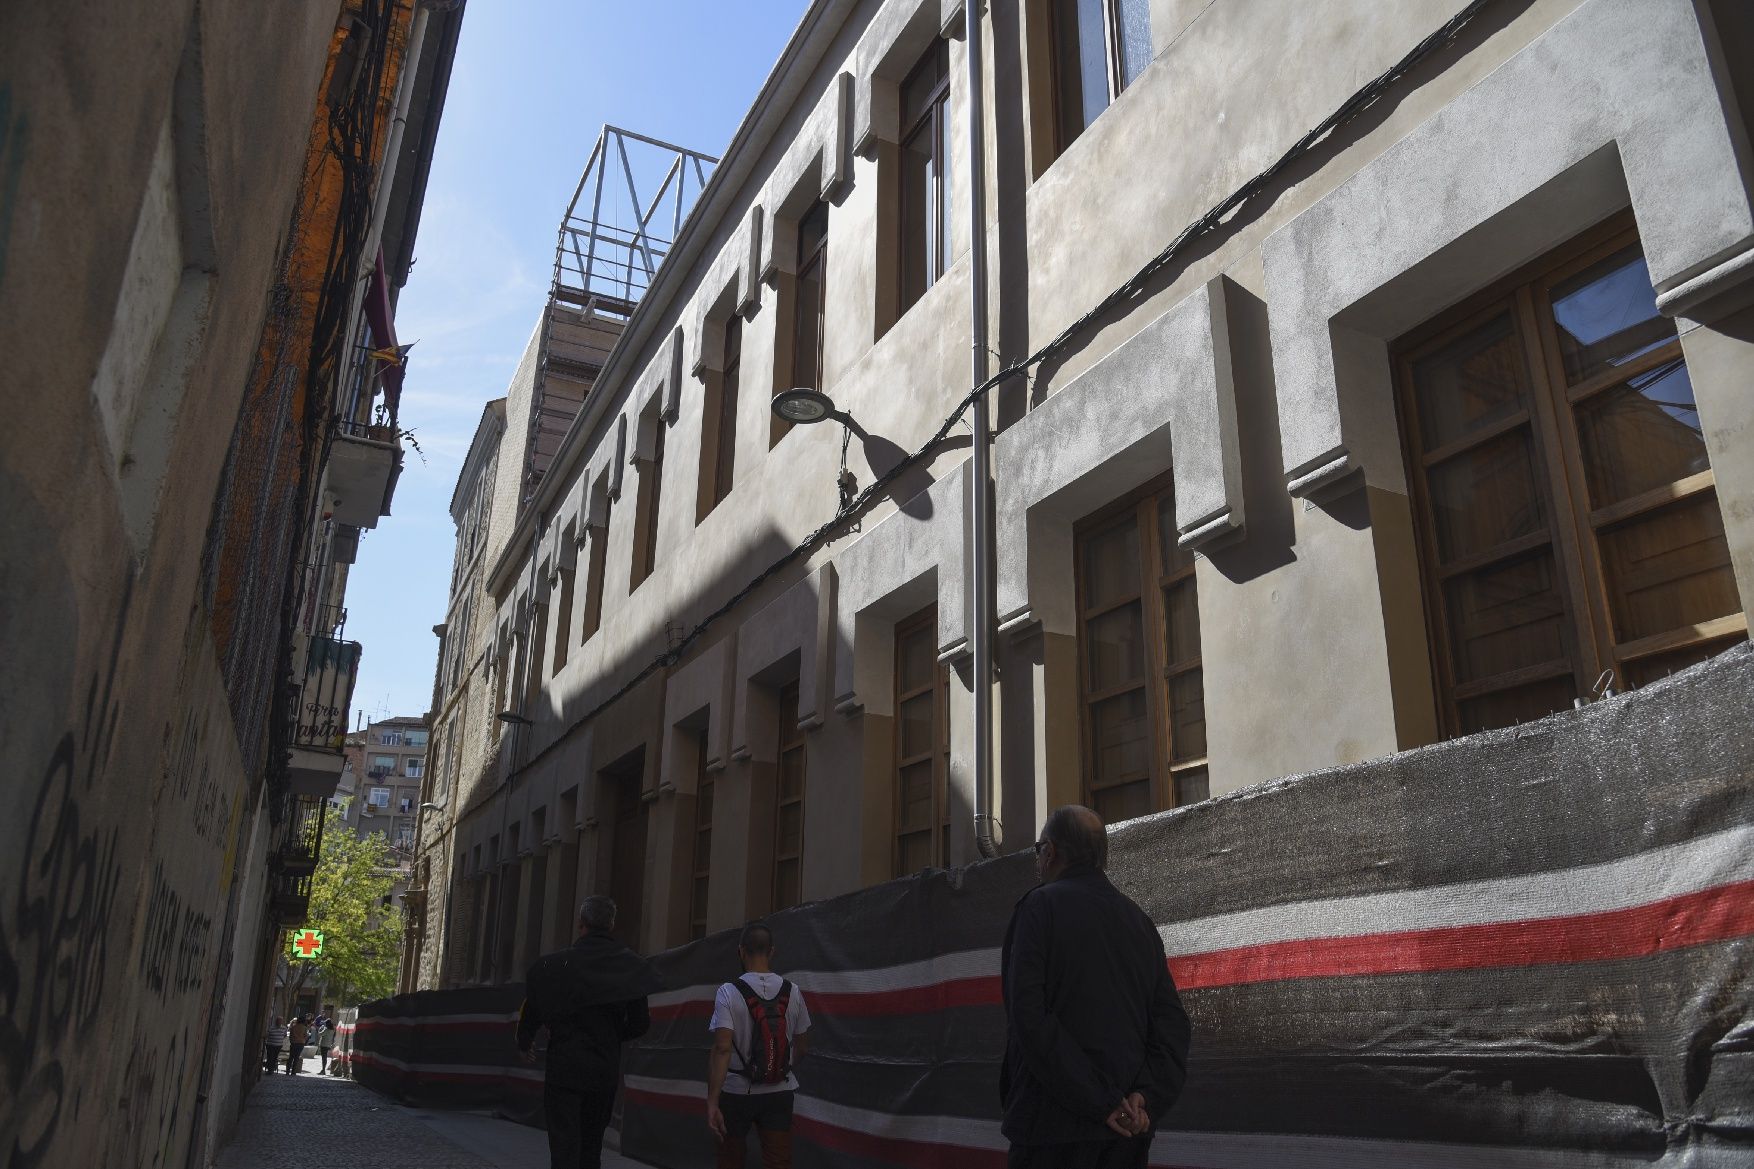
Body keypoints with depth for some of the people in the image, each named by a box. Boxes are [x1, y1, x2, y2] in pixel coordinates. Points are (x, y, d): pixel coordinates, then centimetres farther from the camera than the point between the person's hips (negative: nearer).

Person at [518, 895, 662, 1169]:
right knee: (592, 1145, 19)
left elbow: (531, 1012, -7)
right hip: (606, 1071, 3)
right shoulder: (631, 966, -3)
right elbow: (640, 1023, 1)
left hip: (565, 1068, -3)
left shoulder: (555, 964, -11)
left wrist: (524, 1044, 14)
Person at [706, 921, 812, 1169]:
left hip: (737, 1092, -2)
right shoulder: (792, 992, -3)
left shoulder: (729, 993, -14)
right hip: (779, 1093, 2)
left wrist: (712, 1101, -21)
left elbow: (722, 1048, -22)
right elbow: (802, 1043, 8)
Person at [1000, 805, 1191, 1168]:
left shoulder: (1040, 905, -5)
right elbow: (1172, 1021, 6)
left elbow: (1029, 1017, -16)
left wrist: (1099, 1102, -14)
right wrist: (1148, 1097, -5)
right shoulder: (1138, 918, 13)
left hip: (1057, 1124, -6)